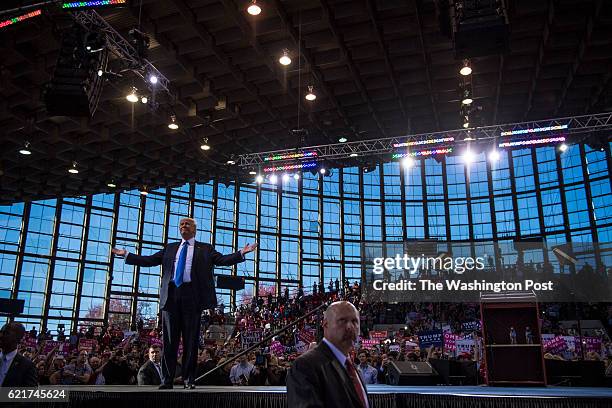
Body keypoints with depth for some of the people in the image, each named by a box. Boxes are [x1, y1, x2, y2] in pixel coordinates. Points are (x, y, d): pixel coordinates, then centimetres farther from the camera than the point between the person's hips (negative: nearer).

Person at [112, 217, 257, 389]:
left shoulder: (205, 249, 12)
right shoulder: (170, 248, 21)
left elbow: (223, 260, 1)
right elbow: (149, 260, 19)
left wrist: (242, 253, -11)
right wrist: (126, 255, 16)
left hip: (192, 297, -2)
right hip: (171, 295, 2)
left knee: (191, 340, 1)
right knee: (169, 340, 4)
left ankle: (189, 380, 9)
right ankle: (167, 380, 10)